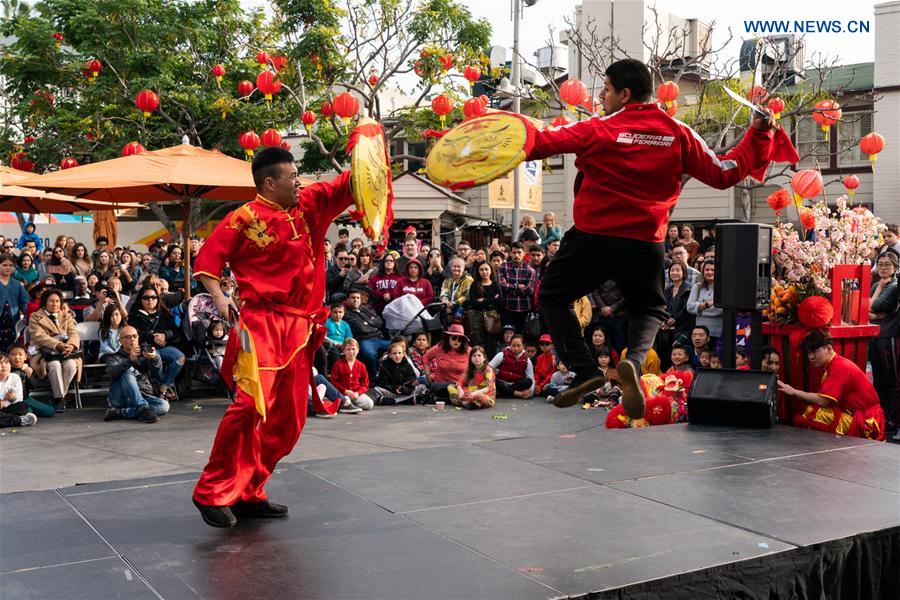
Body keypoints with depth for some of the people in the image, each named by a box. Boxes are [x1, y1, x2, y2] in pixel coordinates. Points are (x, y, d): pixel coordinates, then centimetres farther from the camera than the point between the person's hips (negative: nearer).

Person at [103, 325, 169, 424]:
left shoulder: (144, 353, 18)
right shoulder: (114, 357, 11)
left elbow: (157, 370, -5)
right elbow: (111, 373, -15)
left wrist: (155, 358, -30)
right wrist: (130, 360, -33)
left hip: (143, 396, 3)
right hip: (120, 398, -3)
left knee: (164, 406, -27)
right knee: (128, 372, -29)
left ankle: (120, 413, -29)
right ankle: (144, 409, -35)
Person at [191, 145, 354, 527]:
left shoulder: (310, 205, 12)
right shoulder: (246, 218, -5)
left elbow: (348, 184, 16)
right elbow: (207, 259, -2)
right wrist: (219, 297, -16)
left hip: (300, 327, 7)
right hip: (261, 322, -7)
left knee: (288, 418, 8)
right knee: (253, 403, -20)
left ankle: (249, 493, 20)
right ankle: (212, 493, -6)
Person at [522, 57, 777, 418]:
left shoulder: (600, 129, -8)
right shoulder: (679, 134, 2)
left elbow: (543, 142, -13)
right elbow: (724, 174, 8)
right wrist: (757, 137, 18)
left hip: (593, 238, -3)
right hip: (645, 245, 3)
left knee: (553, 296, 17)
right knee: (649, 310, 25)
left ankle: (584, 370, 2)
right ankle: (634, 360, -7)